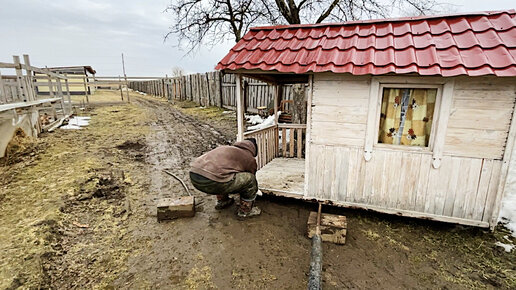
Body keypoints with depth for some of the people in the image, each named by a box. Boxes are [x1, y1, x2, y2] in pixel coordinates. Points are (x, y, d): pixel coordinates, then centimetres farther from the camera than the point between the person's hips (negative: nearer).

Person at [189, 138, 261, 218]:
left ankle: (222, 201, 40)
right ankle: (245, 210, 22)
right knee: (250, 179, 9)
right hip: (211, 182, -8)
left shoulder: (226, 148, 33)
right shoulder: (250, 159, 14)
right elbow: (251, 180, 29)